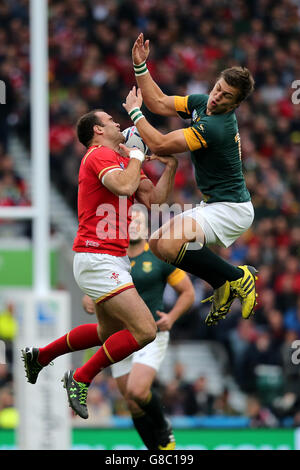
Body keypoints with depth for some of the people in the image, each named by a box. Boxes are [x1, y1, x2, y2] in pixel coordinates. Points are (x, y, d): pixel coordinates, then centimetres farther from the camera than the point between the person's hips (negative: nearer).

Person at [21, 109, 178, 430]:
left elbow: (154, 199, 12)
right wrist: (136, 157, -14)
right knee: (144, 330, -16)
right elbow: (124, 186, -30)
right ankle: (80, 379, -5)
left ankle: (40, 356, 37)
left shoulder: (120, 159, 17)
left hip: (113, 258, 11)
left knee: (109, 332, 27)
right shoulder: (101, 155, -12)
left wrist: (170, 166, 4)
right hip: (97, 258, -11)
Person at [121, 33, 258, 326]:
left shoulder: (214, 127, -27)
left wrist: (134, 112, -12)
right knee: (157, 242, 14)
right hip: (214, 205, 10)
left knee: (169, 244, -27)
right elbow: (159, 103, 10)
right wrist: (140, 65, -1)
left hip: (232, 209, -10)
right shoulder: (201, 103, 1)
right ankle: (224, 285, 15)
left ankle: (237, 277, -13)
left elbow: (160, 145, -24)